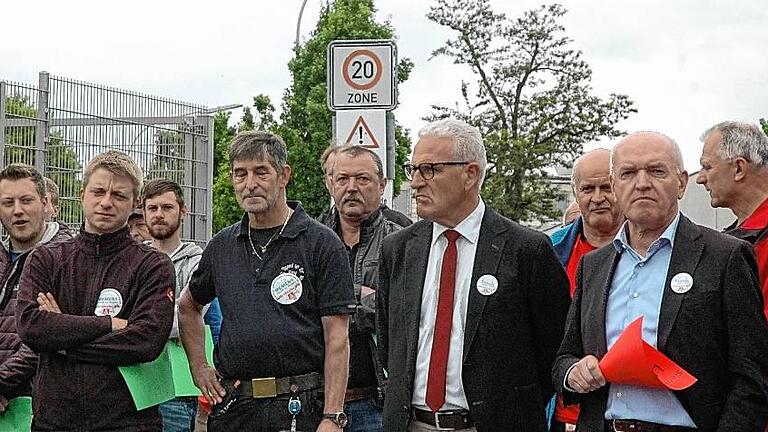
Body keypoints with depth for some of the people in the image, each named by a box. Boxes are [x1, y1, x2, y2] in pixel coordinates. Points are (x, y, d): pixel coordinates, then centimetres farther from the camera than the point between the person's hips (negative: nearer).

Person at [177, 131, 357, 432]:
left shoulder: (322, 243, -4)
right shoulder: (222, 246, 10)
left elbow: (337, 338, -9)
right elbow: (189, 305, 28)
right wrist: (198, 367, 16)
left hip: (300, 407, -4)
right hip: (233, 406, 4)